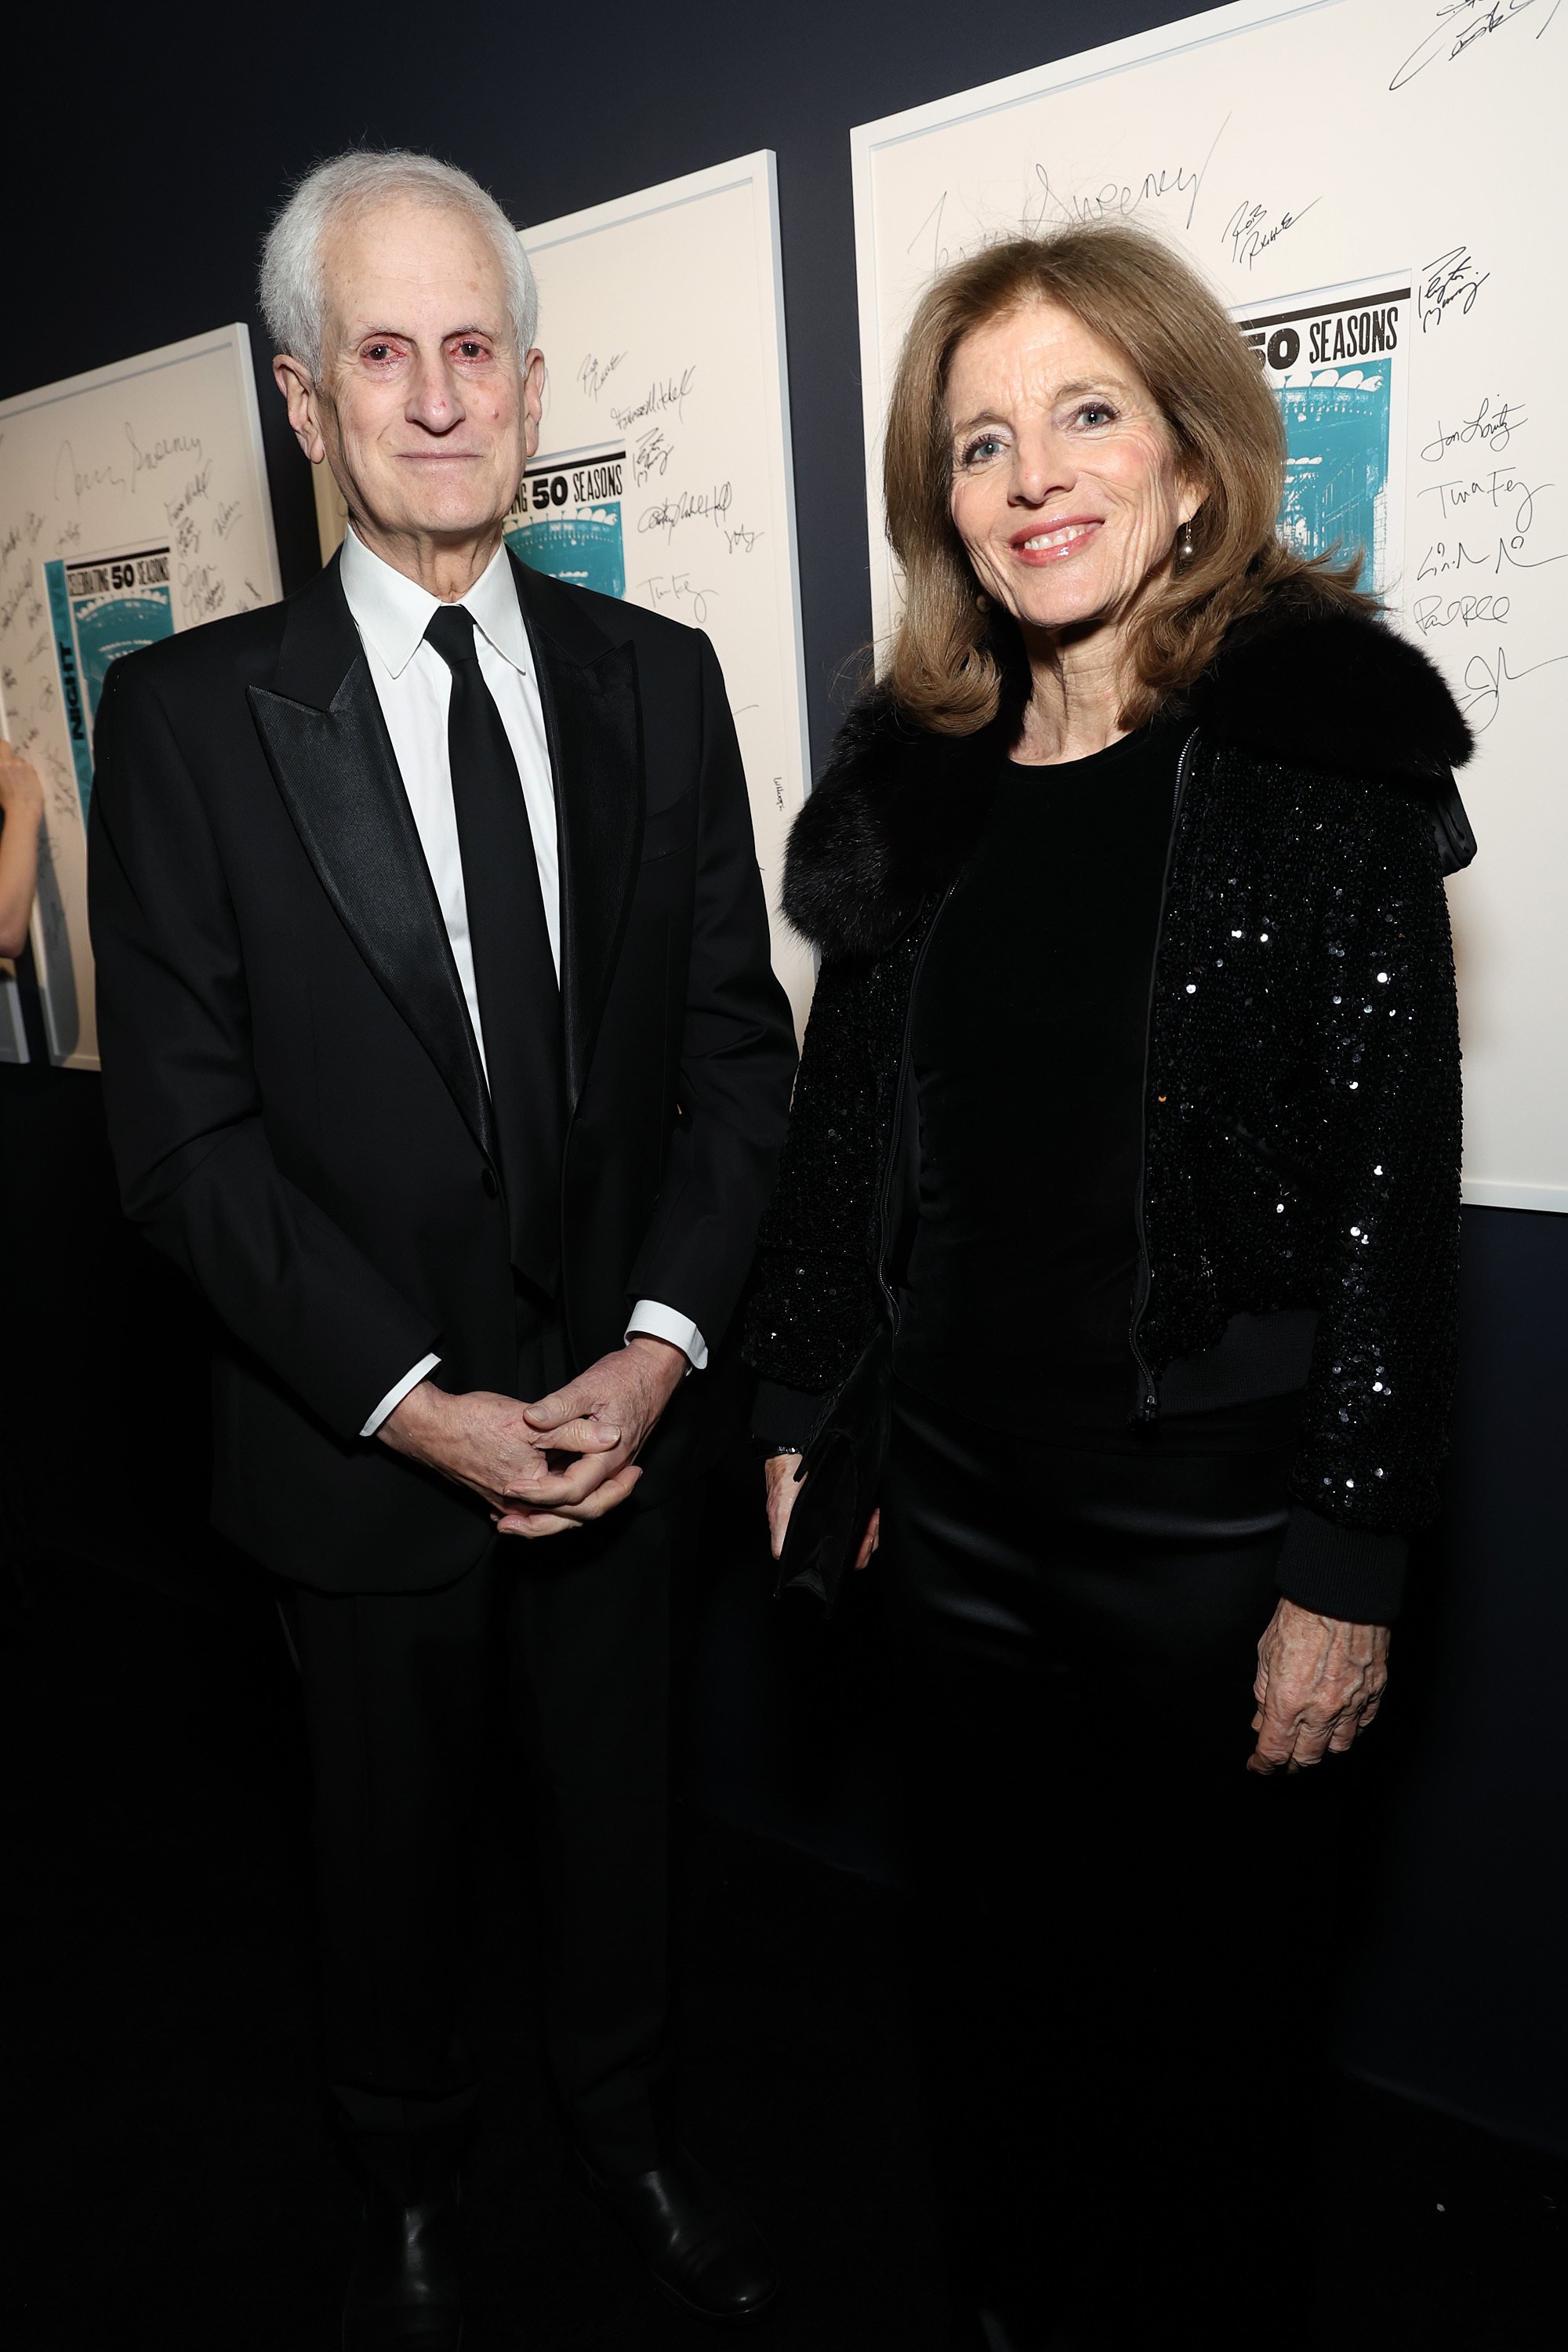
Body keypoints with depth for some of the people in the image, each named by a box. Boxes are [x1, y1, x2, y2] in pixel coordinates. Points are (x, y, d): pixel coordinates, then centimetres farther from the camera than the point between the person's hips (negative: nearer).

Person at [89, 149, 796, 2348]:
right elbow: (183, 1127, -11)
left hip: (623, 1408, 3)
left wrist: (668, 1341, -12)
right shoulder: (190, 710, -8)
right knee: (394, 1834, 20)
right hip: (366, 1435, -2)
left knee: (619, 1795, 22)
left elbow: (740, 1039, -1)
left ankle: (626, 2124, 51)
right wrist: (419, 1404, -16)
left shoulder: (657, 675, 0)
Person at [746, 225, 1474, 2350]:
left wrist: (1350, 1564, -13)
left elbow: (1391, 1185, -13)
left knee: (1204, 1991, 17)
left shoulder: (1319, 747, -10)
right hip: (963, 1497, 5)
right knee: (989, 1961, 23)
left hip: (1216, 1517, -4)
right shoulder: (915, 781, 4)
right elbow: (842, 1120, 8)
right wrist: (799, 1417, 10)